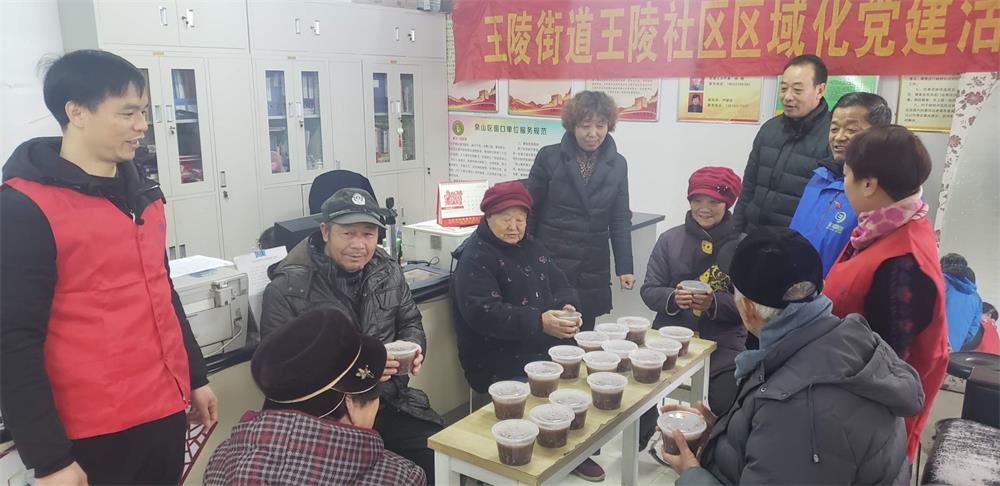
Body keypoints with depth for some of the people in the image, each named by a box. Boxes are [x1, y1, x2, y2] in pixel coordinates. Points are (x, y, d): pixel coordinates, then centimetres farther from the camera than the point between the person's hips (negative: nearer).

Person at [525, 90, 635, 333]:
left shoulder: (617, 164, 5)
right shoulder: (549, 157, -4)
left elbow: (620, 221, 8)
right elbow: (530, 212, 0)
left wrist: (625, 268, 1)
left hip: (593, 270, 3)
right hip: (550, 263, -2)